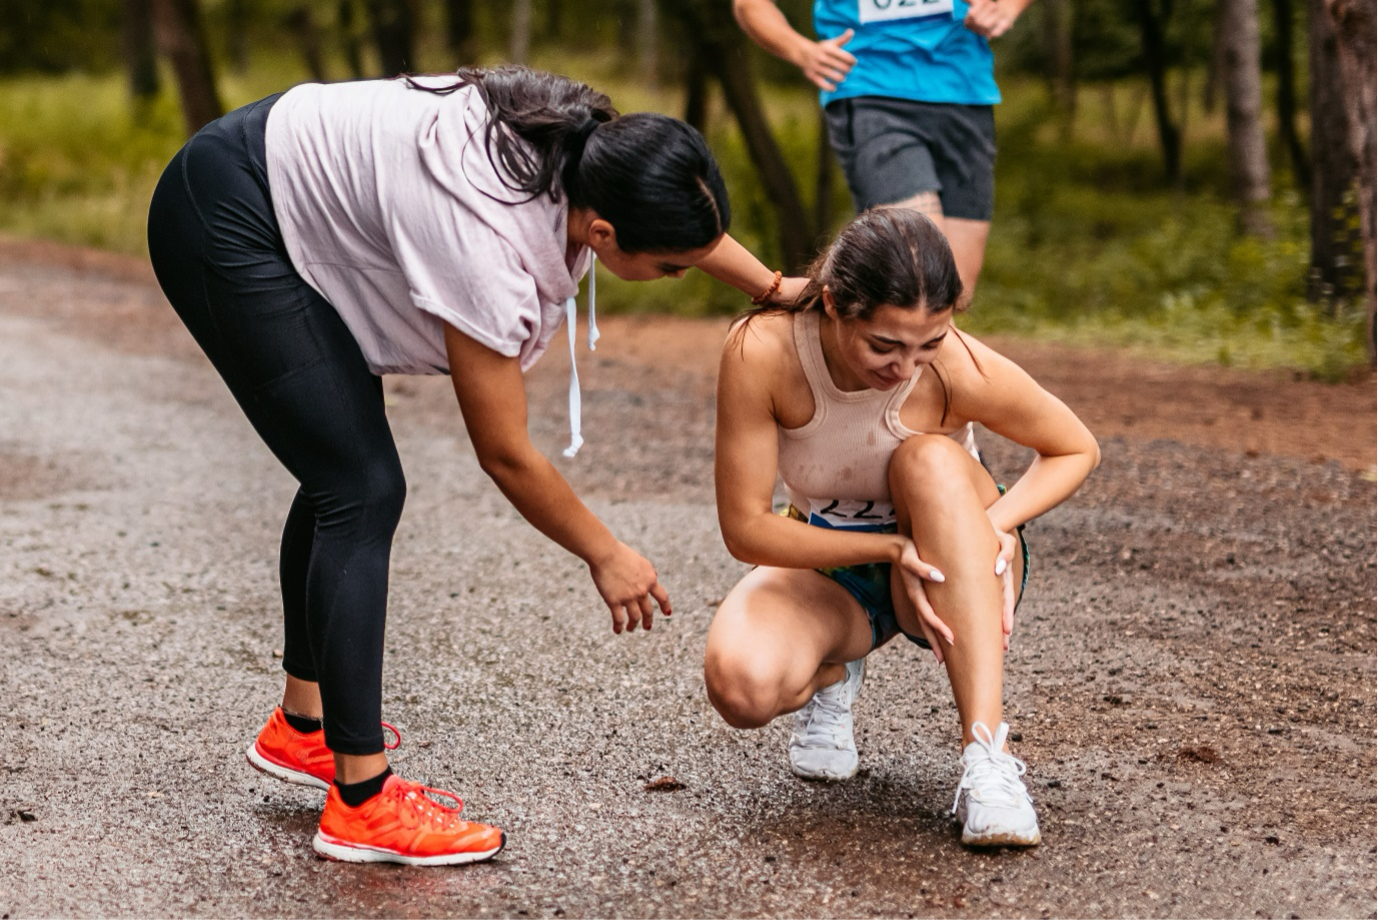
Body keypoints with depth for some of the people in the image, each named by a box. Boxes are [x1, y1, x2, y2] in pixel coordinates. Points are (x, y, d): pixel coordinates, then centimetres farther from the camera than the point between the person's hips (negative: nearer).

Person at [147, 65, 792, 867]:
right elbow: (505, 454, -20)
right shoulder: (493, 248, -34)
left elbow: (686, 218, 14)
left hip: (292, 166, 10)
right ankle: (361, 804, -8)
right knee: (363, 491, -12)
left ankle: (302, 728, 29)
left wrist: (776, 287, 17)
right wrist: (605, 554, -8)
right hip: (224, 223, -10)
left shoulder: (588, 147, -13)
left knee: (346, 471, 15)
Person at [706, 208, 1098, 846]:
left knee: (932, 460, -34)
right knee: (739, 683, -32)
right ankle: (832, 675, 8)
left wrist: (993, 524, -26)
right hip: (828, 567, 1)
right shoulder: (761, 351, -28)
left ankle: (985, 751, -36)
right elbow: (744, 528, -21)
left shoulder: (960, 370, -27)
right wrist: (890, 547, -31)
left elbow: (1077, 450, -8)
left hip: (949, 577, 0)